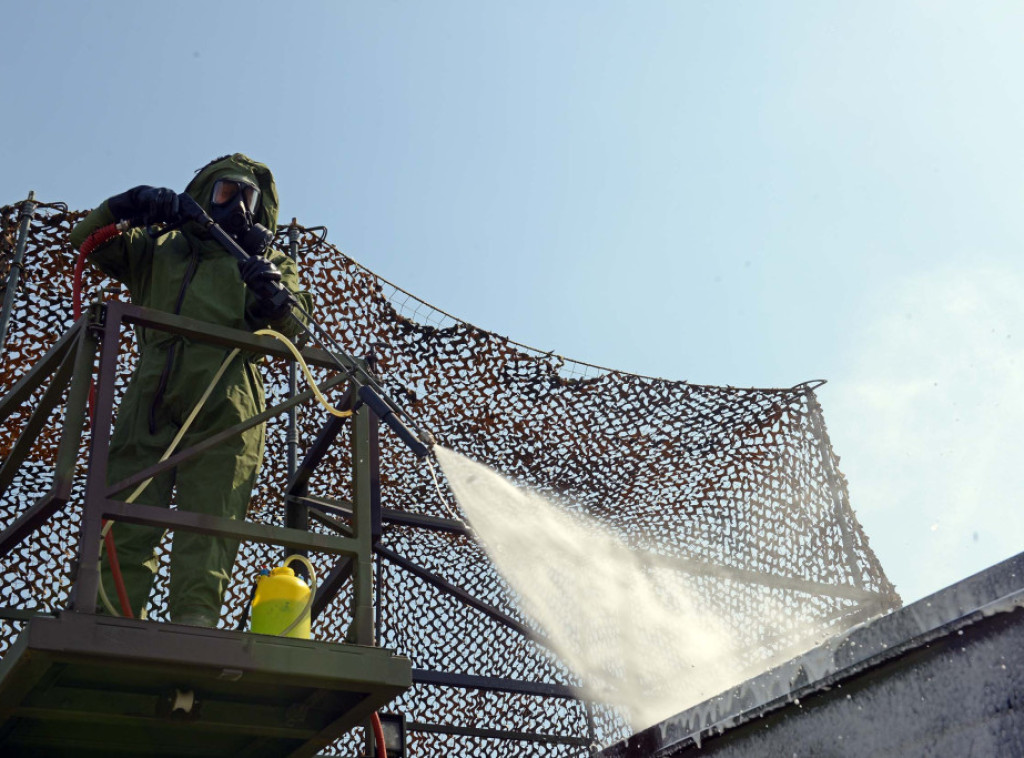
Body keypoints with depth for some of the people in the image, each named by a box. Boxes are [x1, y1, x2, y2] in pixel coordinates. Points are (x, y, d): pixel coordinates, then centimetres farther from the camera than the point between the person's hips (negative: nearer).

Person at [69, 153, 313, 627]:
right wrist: (123, 207, 2)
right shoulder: (160, 252, 30)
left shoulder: (268, 263, 25)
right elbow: (87, 241, 22)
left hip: (225, 407, -2)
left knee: (209, 519, -13)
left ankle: (193, 626, -20)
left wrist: (273, 299, -16)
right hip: (152, 399, 2)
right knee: (127, 517, -9)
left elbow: (294, 326, 8)